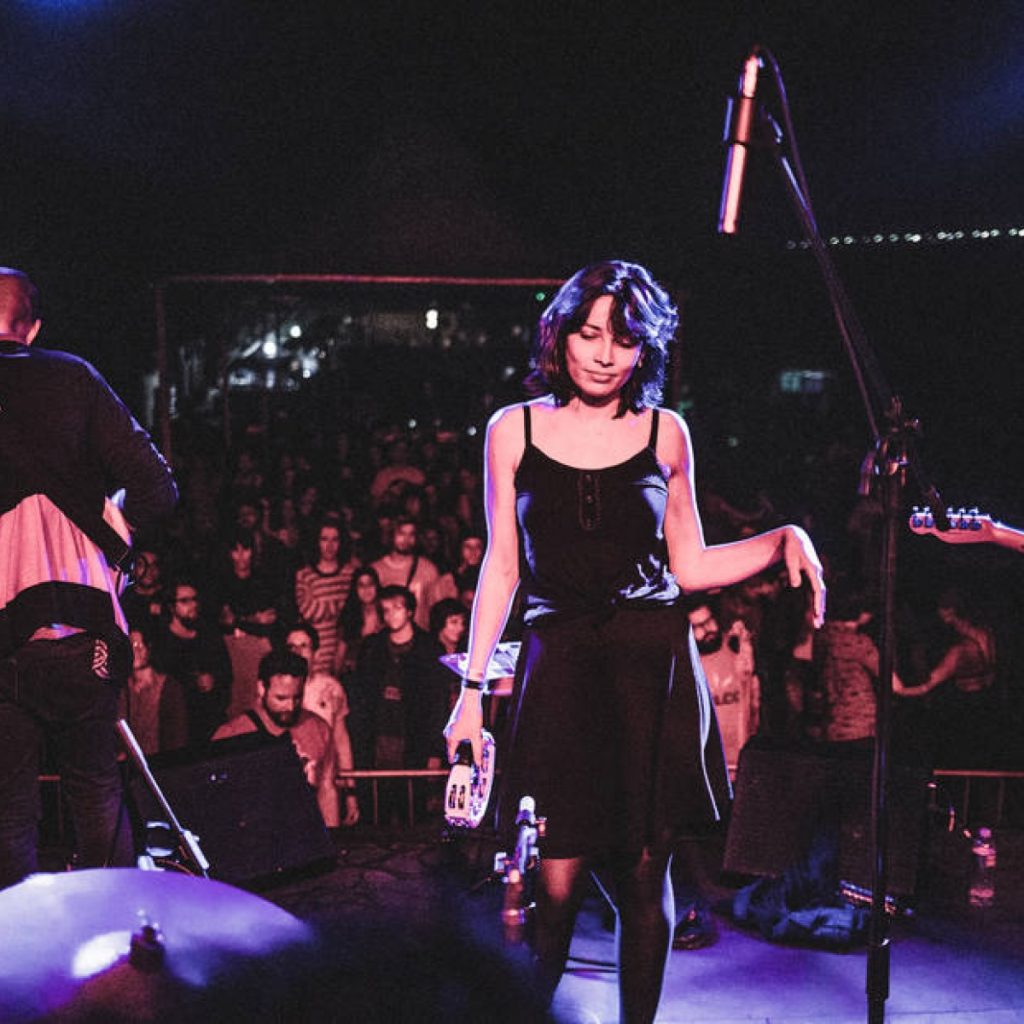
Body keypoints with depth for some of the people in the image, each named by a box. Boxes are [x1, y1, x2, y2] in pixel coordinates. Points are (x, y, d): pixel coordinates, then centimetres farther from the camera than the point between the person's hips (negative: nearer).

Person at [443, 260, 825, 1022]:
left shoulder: (665, 433, 7)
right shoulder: (514, 429, 6)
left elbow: (689, 567, 10)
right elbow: (501, 569, 8)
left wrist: (783, 540, -4)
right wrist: (472, 688, 4)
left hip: (653, 662, 1)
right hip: (559, 665, -1)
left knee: (645, 872, 5)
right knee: (557, 881, -5)